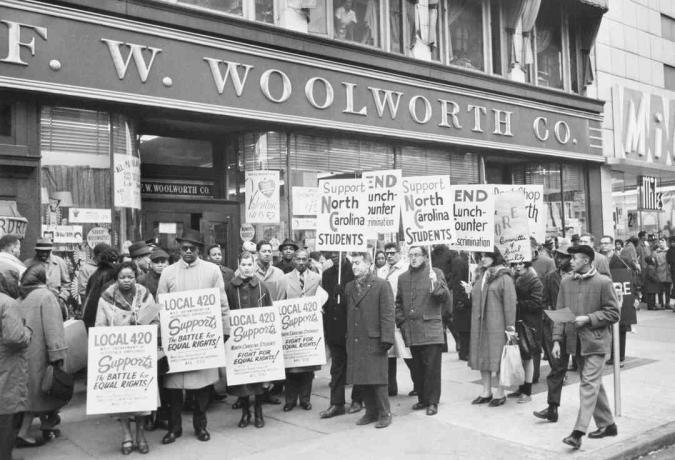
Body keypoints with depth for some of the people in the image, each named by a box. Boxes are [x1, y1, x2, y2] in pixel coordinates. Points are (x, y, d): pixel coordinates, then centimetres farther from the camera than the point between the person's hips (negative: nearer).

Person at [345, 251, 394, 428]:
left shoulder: (381, 285, -5)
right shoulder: (349, 287, 12)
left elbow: (387, 314, -9)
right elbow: (348, 313, 15)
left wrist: (386, 339, -14)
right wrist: (348, 337, 10)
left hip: (373, 341, -5)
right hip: (354, 342, 6)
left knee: (377, 379, -1)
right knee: (360, 380, 8)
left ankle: (384, 414, 14)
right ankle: (371, 412, 23)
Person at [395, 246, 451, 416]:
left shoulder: (435, 273, 2)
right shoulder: (403, 278, 14)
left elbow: (445, 297, -4)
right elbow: (398, 303, 20)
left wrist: (436, 284, -21)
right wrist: (401, 321, 9)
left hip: (431, 330, -4)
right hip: (411, 332, 4)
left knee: (432, 368, -3)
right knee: (417, 368, 10)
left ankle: (432, 402, 6)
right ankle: (422, 399, 22)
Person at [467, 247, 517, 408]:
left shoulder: (504, 277, -9)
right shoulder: (482, 276, 13)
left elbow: (510, 303, -12)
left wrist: (510, 326, -15)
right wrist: (471, 291, 2)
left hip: (496, 325, -7)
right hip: (480, 324, 7)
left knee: (497, 357, -1)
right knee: (482, 357, 10)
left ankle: (500, 393, 11)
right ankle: (486, 392, 20)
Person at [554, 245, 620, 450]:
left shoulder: (603, 282, -8)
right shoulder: (566, 283, 6)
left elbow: (613, 313, -6)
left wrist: (588, 319, -18)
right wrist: (557, 340, -1)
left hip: (596, 342, -6)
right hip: (576, 342, 6)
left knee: (589, 384, -10)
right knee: (593, 384, 15)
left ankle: (578, 432, -11)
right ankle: (607, 424, 29)